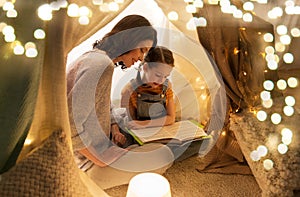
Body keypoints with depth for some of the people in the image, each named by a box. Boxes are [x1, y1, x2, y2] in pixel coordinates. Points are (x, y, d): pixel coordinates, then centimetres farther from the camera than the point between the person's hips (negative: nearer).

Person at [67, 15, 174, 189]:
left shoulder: (95, 57, 10)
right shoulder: (101, 64, -25)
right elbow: (71, 127, -30)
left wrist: (115, 129, 2)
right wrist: (104, 163, -21)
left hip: (92, 148, 10)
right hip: (87, 162, -10)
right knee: (165, 155, -11)